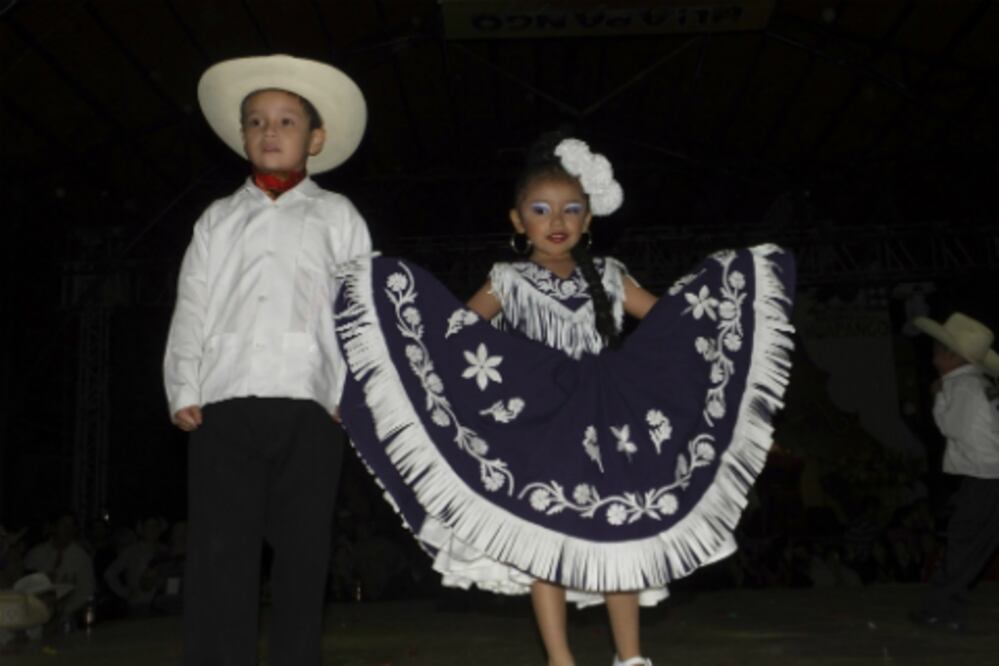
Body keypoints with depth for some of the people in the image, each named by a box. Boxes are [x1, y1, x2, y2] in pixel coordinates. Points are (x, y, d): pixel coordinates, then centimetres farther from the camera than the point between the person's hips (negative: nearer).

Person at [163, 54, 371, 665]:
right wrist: (184, 390, 0)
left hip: (309, 403, -1)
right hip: (224, 402, 2)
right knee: (219, 550, -3)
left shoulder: (337, 215, 15)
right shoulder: (219, 218, 20)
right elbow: (191, 309, 13)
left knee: (303, 550, 3)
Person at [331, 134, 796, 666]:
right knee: (545, 540, -2)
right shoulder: (509, 282, 2)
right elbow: (456, 333, 0)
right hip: (539, 422, -2)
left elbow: (670, 321, 14)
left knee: (622, 535, 3)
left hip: (607, 417, 2)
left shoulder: (607, 275, 10)